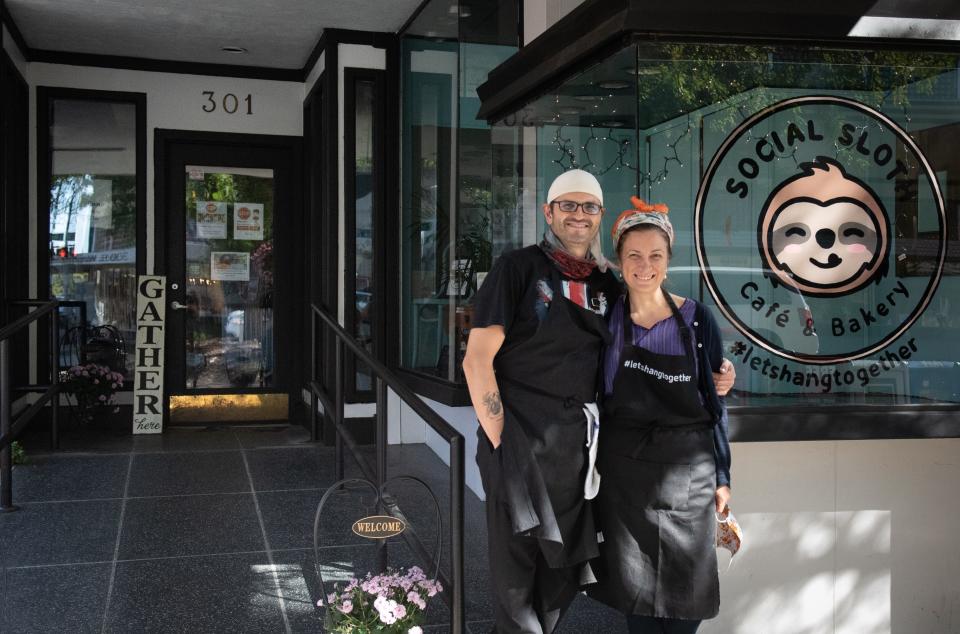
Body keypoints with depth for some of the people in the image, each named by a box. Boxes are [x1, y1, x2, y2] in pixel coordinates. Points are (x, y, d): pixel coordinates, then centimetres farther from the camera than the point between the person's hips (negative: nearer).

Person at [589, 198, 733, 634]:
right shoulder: (606, 319, -2)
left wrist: (722, 476, 3)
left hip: (687, 472, 0)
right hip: (624, 471, 1)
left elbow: (715, 402, 2)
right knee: (634, 584, 8)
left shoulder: (696, 319, -3)